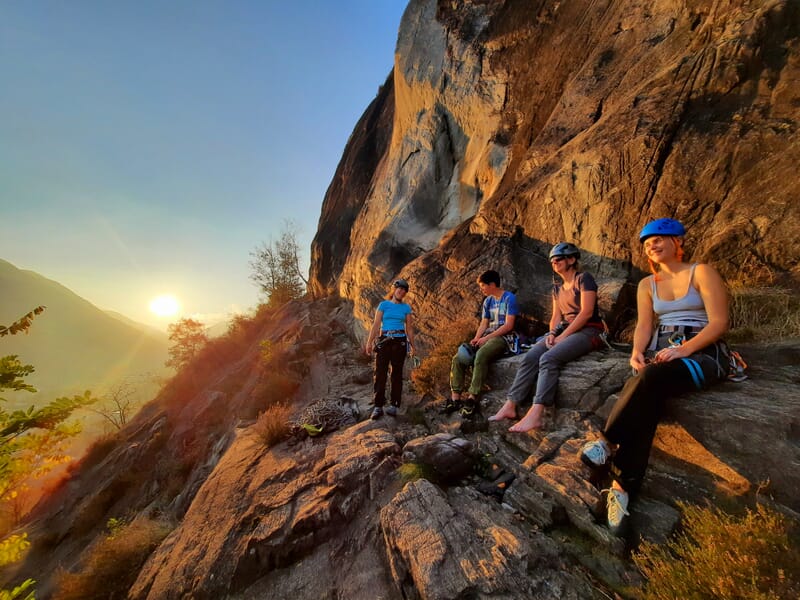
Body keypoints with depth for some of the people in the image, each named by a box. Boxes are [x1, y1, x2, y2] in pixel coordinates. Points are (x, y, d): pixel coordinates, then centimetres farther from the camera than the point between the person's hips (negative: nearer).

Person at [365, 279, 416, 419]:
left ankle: (394, 406, 9)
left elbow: (409, 328, 10)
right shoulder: (384, 305, 4)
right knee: (380, 373, -5)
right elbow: (376, 325, 0)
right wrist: (369, 342, -7)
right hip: (383, 341, -1)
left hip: (400, 342, 1)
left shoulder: (406, 307, 8)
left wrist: (412, 346, 6)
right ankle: (378, 407, 1)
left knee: (397, 373, 3)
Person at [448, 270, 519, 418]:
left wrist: (486, 338, -17)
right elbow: (484, 324, 14)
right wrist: (476, 339, -5)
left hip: (502, 338, -7)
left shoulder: (509, 298, -4)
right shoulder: (488, 301, 18)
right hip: (486, 338, 8)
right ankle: (455, 397, -11)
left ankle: (472, 397, -34)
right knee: (458, 358, -10)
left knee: (481, 356, -37)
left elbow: (508, 325, -13)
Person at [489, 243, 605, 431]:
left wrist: (562, 336, -17)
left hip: (588, 331, -7)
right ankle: (510, 406, -20)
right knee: (530, 357, -17)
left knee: (549, 358, -32)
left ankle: (535, 415, -39)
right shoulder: (557, 288, 19)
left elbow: (586, 312, -14)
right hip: (564, 330, 7)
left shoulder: (584, 279, -4)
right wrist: (552, 334, -7)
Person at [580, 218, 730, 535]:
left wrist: (683, 350, -22)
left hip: (703, 353, -3)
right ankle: (623, 486, -32)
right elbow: (644, 325, 6)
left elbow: (719, 322, -7)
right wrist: (637, 352, -15)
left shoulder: (702, 272, 4)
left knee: (650, 379, -37)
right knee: (646, 394, -30)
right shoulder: (647, 284, 17)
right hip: (661, 353, 3)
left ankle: (609, 442, -29)